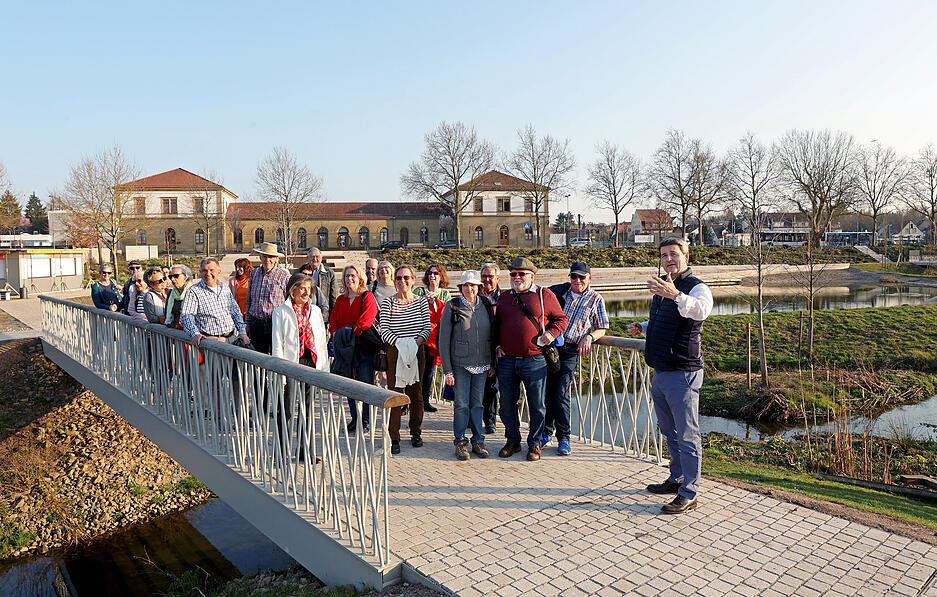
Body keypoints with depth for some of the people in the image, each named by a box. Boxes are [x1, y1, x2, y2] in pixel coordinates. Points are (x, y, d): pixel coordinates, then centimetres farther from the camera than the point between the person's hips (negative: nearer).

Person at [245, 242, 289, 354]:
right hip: (256, 323, 4)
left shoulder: (284, 275, -2)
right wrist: (248, 322, 16)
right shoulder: (254, 273, 10)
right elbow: (248, 300, 18)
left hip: (276, 324, -4)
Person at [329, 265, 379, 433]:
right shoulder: (340, 300, 17)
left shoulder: (367, 297, 0)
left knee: (365, 383, -8)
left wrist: (351, 334, -11)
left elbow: (365, 321, -10)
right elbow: (333, 321, 14)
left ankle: (366, 420, 0)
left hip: (363, 345, -5)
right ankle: (354, 418, 18)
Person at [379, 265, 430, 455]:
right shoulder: (388, 303, 1)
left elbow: (427, 327, 4)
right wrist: (399, 342, -17)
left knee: (416, 393, 10)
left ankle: (416, 432, 25)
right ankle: (394, 438, 2)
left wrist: (417, 341, -14)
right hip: (395, 351, -2)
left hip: (417, 351, 2)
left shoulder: (421, 301, 7)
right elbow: (384, 329, -4)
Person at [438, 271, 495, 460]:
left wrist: (492, 363, 10)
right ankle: (460, 442, 15)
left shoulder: (486, 306, 5)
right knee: (461, 404, 1)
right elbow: (443, 340, -5)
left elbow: (492, 335, 13)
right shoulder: (452, 307, -5)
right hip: (460, 364, -3)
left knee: (478, 403, 10)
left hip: (482, 364, 3)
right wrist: (447, 370, -9)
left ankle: (478, 441, 20)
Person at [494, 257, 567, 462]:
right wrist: (497, 345, 10)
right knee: (507, 404, 10)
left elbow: (561, 318, 7)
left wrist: (552, 333, -10)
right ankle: (512, 441, 27)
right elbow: (496, 324, 22)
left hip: (534, 361, -3)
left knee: (537, 406, 5)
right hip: (507, 360, 4)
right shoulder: (503, 297, 13)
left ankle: (534, 443, 21)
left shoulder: (544, 295, 1)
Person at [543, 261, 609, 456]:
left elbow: (601, 329, 9)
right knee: (545, 392, 4)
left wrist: (589, 336, -11)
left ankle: (563, 438, 7)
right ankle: (546, 433, 22)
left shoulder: (596, 299, 7)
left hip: (570, 352, -2)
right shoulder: (558, 291, 9)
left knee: (561, 394, -8)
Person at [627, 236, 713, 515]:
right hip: (659, 373, 9)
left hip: (683, 374, -9)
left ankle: (689, 493, 11)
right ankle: (676, 479, 36)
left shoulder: (696, 287, -13)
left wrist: (675, 295, -54)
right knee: (669, 431, 21)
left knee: (687, 435, 0)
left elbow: (701, 310, -38)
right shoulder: (662, 286, 14)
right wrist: (642, 327, 12)